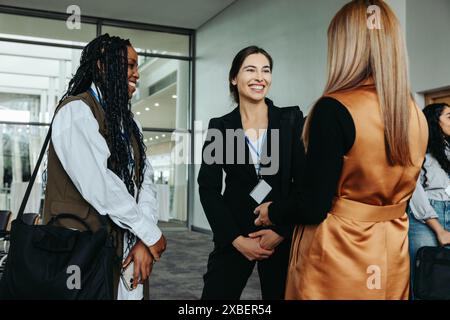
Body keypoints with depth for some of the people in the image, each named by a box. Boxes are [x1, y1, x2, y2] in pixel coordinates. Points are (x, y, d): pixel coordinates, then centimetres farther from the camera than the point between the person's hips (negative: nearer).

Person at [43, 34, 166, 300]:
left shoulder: (127, 119, 13)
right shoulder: (76, 111, -11)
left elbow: (144, 179, 3)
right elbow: (99, 185, -22)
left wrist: (143, 241, -10)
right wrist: (150, 233, -14)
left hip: (128, 248, 7)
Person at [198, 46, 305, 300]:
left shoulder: (292, 119, -1)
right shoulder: (220, 126, 1)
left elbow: (304, 181, -4)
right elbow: (208, 188, -2)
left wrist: (282, 231, -11)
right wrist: (236, 238, -9)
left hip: (283, 235, 0)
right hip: (233, 236, 1)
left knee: (281, 293, 11)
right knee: (215, 294, 4)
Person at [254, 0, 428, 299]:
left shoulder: (334, 110, -21)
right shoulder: (417, 116, -1)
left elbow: (312, 207, -20)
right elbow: (397, 191, 10)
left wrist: (272, 212, 0)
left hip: (337, 256, -6)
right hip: (393, 256, 6)